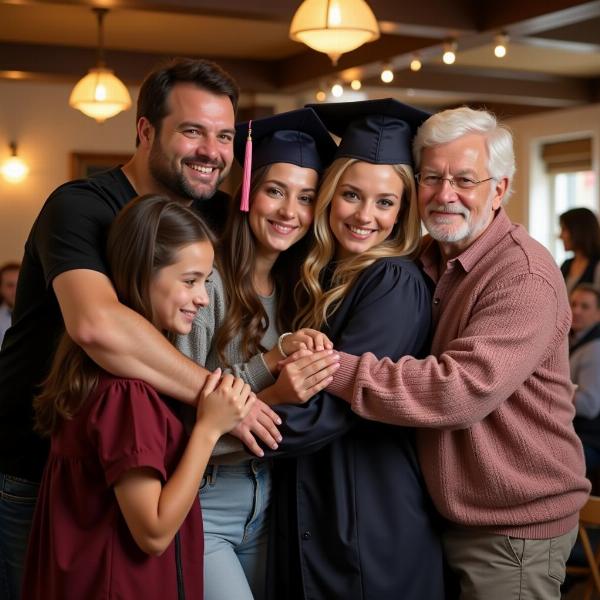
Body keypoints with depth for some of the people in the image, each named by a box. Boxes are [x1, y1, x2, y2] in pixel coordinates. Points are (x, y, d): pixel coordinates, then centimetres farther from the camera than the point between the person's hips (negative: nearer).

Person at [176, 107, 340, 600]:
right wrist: (276, 358, -28)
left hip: (265, 498, 6)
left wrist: (285, 354, -9)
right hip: (199, 503, -6)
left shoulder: (295, 289, 6)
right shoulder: (208, 281, -14)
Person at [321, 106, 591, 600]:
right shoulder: (425, 263, 5)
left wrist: (334, 369, -29)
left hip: (514, 529, -7)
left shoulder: (526, 277, -21)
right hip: (440, 516, 7)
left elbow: (462, 390, -31)